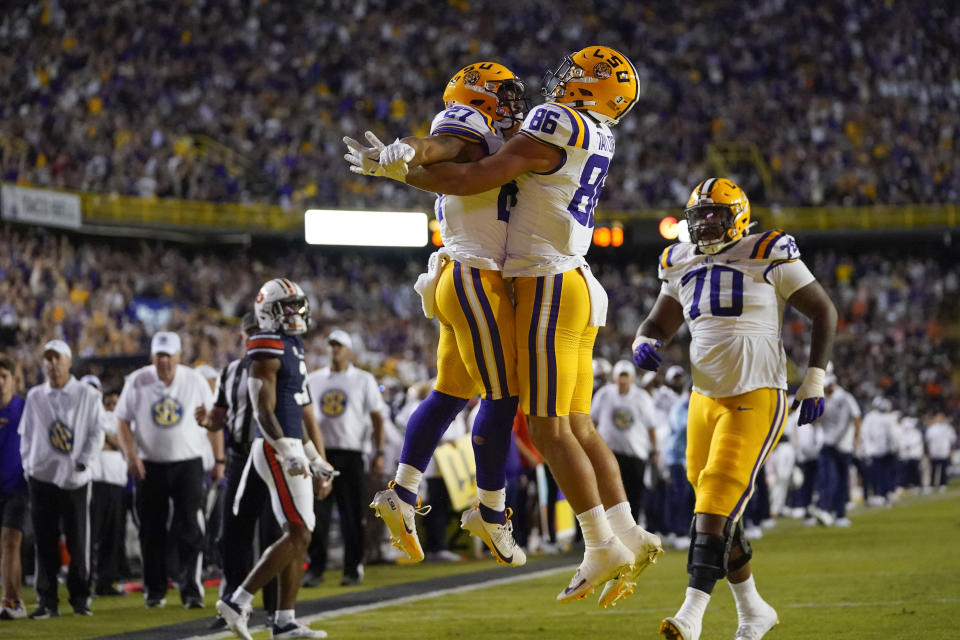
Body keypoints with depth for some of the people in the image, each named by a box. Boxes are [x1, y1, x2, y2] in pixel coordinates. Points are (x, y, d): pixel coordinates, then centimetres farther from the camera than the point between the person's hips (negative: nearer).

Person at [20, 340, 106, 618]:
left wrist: (83, 462, -8)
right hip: (41, 477, 2)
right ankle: (47, 602, 5)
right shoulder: (35, 396, 9)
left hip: (75, 478, -2)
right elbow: (26, 435, 13)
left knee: (78, 542, -1)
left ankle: (80, 599, 10)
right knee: (45, 543, 1)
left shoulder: (87, 395, 1)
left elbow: (96, 433, 1)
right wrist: (28, 465, 4)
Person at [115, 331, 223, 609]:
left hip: (188, 463, -1)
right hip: (150, 465, 1)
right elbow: (122, 421, 1)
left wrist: (219, 461, 2)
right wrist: (131, 456, -12)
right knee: (151, 531, 6)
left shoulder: (195, 381, -2)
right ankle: (154, 591, 18)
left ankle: (191, 589, -8)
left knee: (190, 528, -10)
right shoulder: (137, 382, -2)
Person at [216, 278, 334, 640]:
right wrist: (289, 454, -25)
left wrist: (315, 459, 23)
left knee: (299, 536, 8)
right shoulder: (267, 351, -12)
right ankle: (238, 602, -13)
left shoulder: (293, 349, 18)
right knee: (298, 534, -13)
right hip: (276, 449, -10)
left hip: (290, 449, 10)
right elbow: (264, 411, -19)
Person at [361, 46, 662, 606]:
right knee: (577, 427, 10)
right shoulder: (597, 139, 12)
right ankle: (629, 537, 6)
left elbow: (472, 180, -16)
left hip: (549, 288, -9)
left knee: (550, 428, -6)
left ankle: (603, 547, -7)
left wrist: (401, 170, -5)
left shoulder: (552, 129, -15)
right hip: (579, 288, 9)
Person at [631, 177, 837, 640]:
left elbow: (823, 312, 0)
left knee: (718, 500, -18)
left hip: (757, 398, -6)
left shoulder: (768, 258, -6)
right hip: (706, 398, 7)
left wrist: (814, 381, -6)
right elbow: (656, 326, 19)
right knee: (717, 509, 10)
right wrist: (645, 345, -7)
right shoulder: (683, 268, 11)